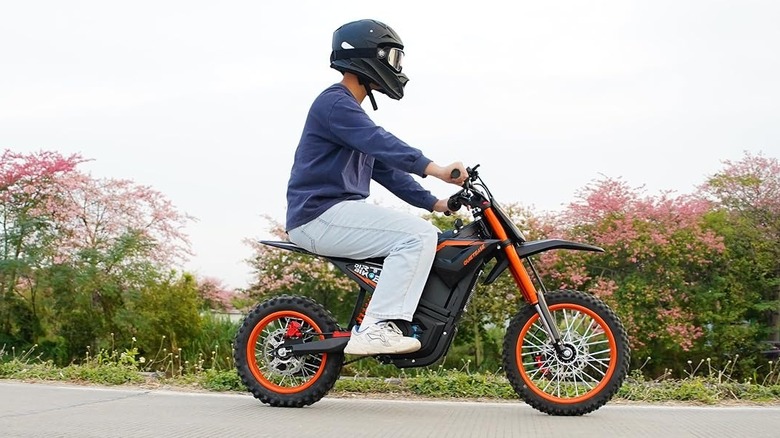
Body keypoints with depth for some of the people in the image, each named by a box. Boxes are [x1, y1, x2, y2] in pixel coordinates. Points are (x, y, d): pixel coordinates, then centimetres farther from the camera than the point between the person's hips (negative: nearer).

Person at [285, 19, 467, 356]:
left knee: (431, 238, 12)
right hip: (321, 214, -11)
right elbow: (380, 144, -27)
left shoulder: (352, 110, 24)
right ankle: (374, 329, -26)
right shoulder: (335, 103, -10)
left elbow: (385, 168, 23)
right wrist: (434, 169, -38)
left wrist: (433, 203, 14)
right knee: (419, 236, -22)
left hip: (340, 211, 11)